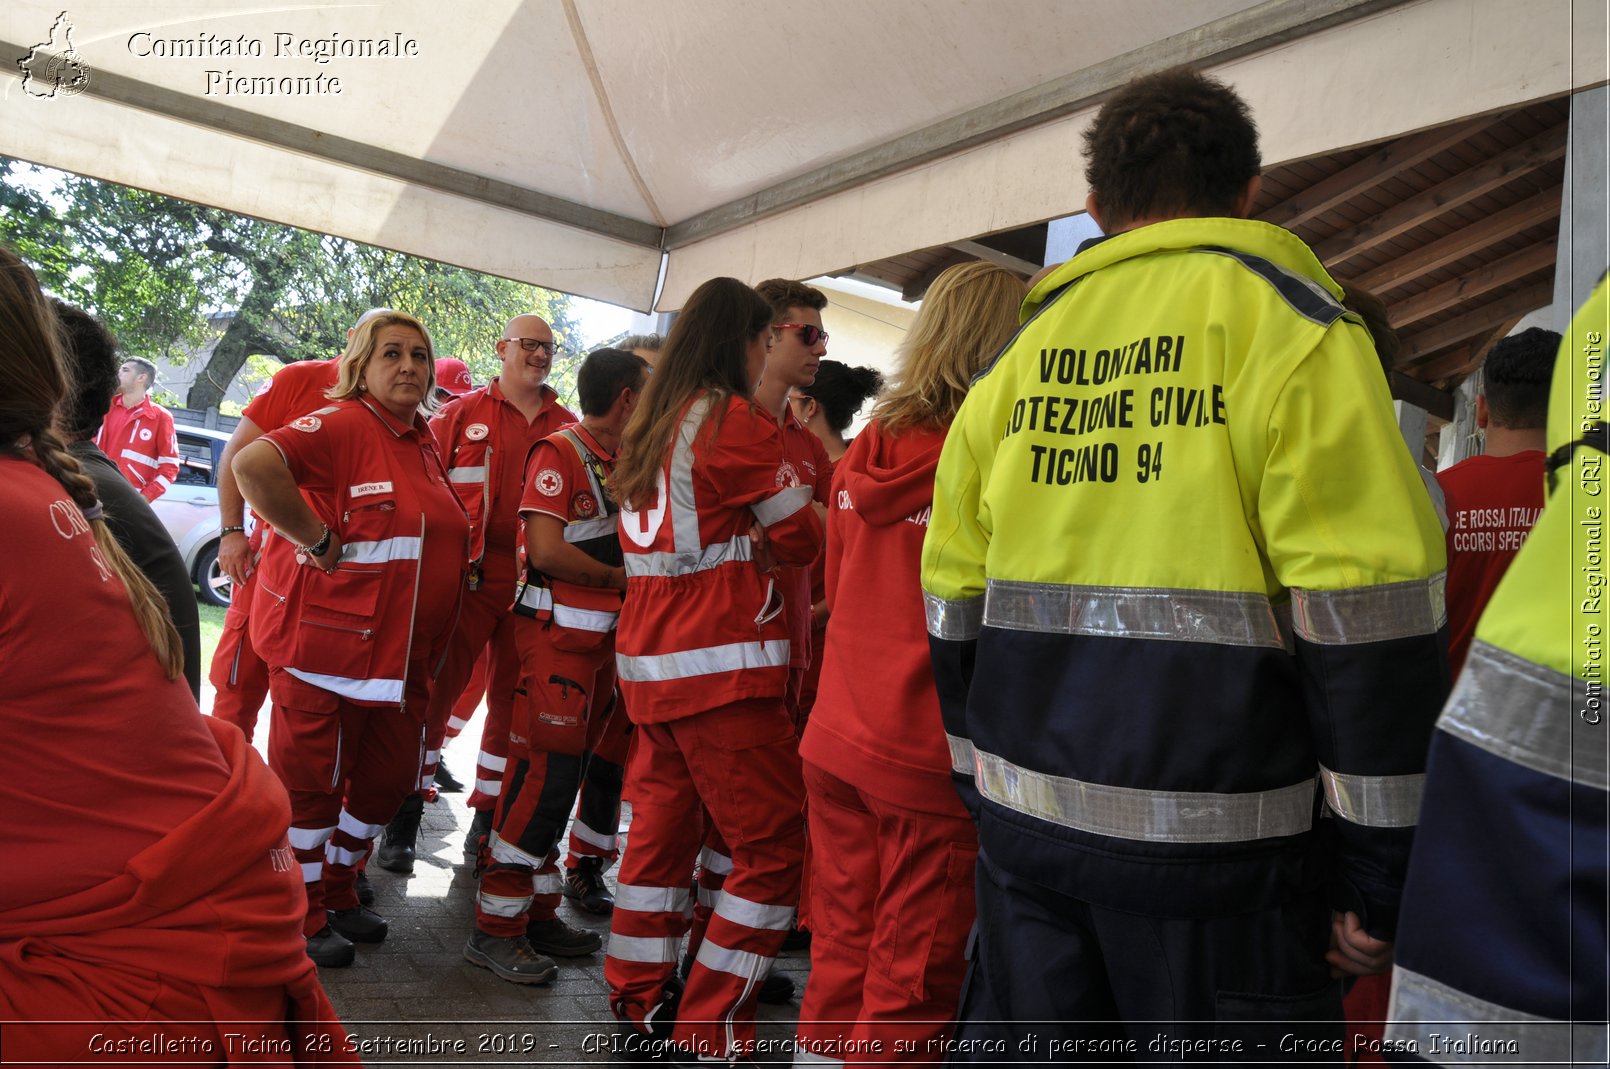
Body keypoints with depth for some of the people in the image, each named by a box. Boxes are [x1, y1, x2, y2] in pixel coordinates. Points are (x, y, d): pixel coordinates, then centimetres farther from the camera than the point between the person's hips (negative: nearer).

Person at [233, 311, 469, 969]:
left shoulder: (425, 441, 12)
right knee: (312, 780, 6)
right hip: (327, 644, -8)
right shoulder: (341, 425, -13)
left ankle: (336, 893, 36)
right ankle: (301, 918, 23)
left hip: (403, 653, 8)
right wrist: (318, 540, -22)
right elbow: (253, 464, -29)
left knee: (387, 779, 16)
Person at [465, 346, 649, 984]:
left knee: (561, 775, 13)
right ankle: (496, 928, 3)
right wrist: (623, 579, -9)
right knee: (546, 775, -7)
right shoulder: (560, 452, -10)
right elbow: (546, 551, -18)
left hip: (602, 635, 8)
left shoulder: (621, 463, 15)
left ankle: (537, 911, 24)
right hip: (558, 632, -8)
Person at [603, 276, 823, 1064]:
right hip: (720, 665, -8)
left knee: (659, 829, 15)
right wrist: (792, 493, 16)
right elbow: (800, 539, -2)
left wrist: (749, 535, 9)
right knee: (772, 847, 0)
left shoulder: (649, 425, 14)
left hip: (646, 660, 8)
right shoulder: (737, 419, -9)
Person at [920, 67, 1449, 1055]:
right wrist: (1380, 863, -5)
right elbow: (1365, 607, -12)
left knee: (1026, 1039, 17)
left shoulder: (1022, 355, 11)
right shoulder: (1283, 319, -4)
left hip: (1026, 817, 5)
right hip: (1212, 827, -5)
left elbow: (955, 601, 12)